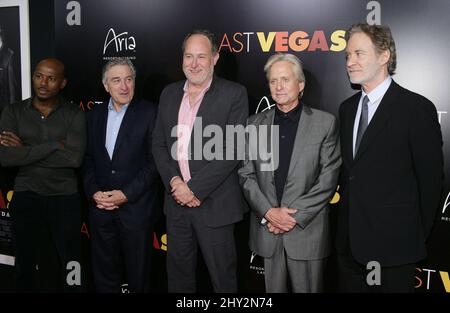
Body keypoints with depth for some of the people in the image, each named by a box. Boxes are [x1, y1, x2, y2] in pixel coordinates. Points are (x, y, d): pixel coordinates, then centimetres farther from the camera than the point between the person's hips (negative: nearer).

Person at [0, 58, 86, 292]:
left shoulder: (74, 115, -2)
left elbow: (75, 158, -16)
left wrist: (25, 150, -12)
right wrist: (54, 145, -16)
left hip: (65, 199, -1)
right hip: (26, 198, 2)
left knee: (68, 268, 6)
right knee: (25, 267, 15)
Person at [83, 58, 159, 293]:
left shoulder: (149, 113, -6)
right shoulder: (94, 115, 9)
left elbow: (155, 161, -10)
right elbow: (87, 159, 11)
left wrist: (126, 194, -14)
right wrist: (94, 192, -4)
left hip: (136, 208, -4)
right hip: (100, 209, 4)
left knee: (138, 276, 10)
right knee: (104, 275, 16)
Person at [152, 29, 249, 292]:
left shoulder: (234, 94, -8)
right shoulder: (169, 94, 9)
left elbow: (233, 150, -15)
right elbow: (159, 144, 9)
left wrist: (194, 188, -17)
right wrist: (174, 181, -8)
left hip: (214, 204, -5)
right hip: (176, 202, 5)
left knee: (222, 278, 9)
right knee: (178, 274, 19)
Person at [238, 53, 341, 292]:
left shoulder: (325, 123, -2)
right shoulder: (255, 124, 6)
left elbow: (328, 177, -7)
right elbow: (246, 174, 3)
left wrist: (296, 215, -12)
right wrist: (268, 212, -10)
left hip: (307, 229, -2)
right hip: (266, 230, 2)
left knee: (307, 288, 9)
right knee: (273, 289, 14)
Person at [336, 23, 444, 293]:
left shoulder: (417, 108, -11)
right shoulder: (347, 108, 9)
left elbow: (430, 178, -8)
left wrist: (417, 236, -3)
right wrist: (346, 218, 9)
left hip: (392, 243, -6)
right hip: (350, 241, 6)